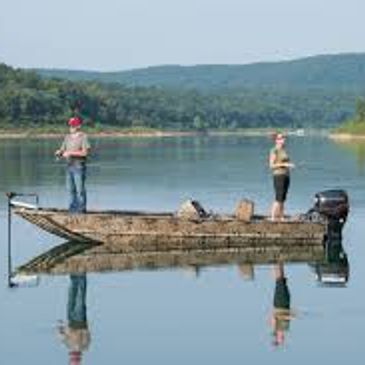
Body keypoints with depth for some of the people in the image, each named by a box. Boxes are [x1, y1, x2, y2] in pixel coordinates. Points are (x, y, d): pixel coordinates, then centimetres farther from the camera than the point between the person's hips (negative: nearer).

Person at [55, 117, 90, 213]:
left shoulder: (83, 137, -6)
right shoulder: (68, 137, 14)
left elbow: (85, 152, -16)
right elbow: (62, 150, 17)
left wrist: (71, 153, -19)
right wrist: (59, 153, -7)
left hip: (79, 166, -7)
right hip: (69, 166, 7)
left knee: (80, 189, -7)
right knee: (71, 189, 7)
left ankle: (81, 208, -4)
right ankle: (73, 208, 12)